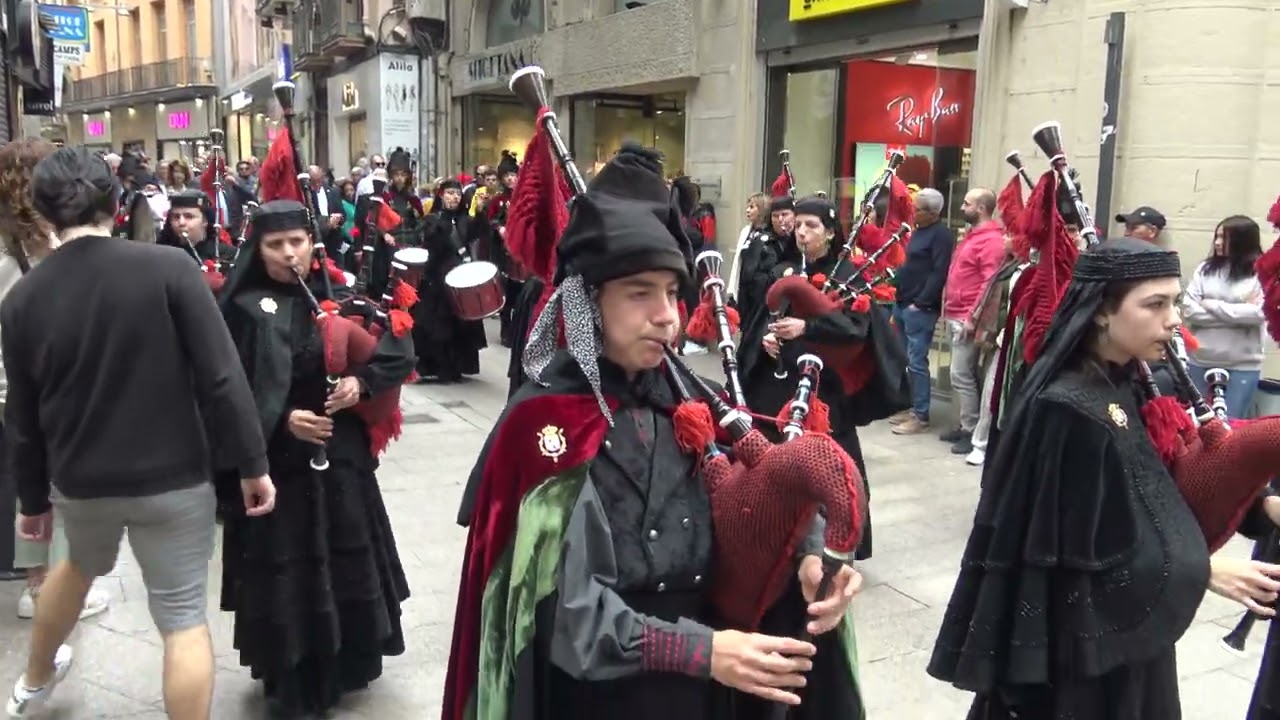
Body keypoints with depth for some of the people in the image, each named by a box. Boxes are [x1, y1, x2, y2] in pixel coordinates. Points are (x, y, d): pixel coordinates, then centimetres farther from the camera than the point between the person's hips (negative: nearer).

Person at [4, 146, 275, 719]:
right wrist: (252, 464, -8)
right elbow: (223, 380, -18)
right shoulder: (168, 268, -16)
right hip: (172, 477, -4)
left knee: (82, 565, 33)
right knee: (183, 617, 7)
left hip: (80, 480, 5)